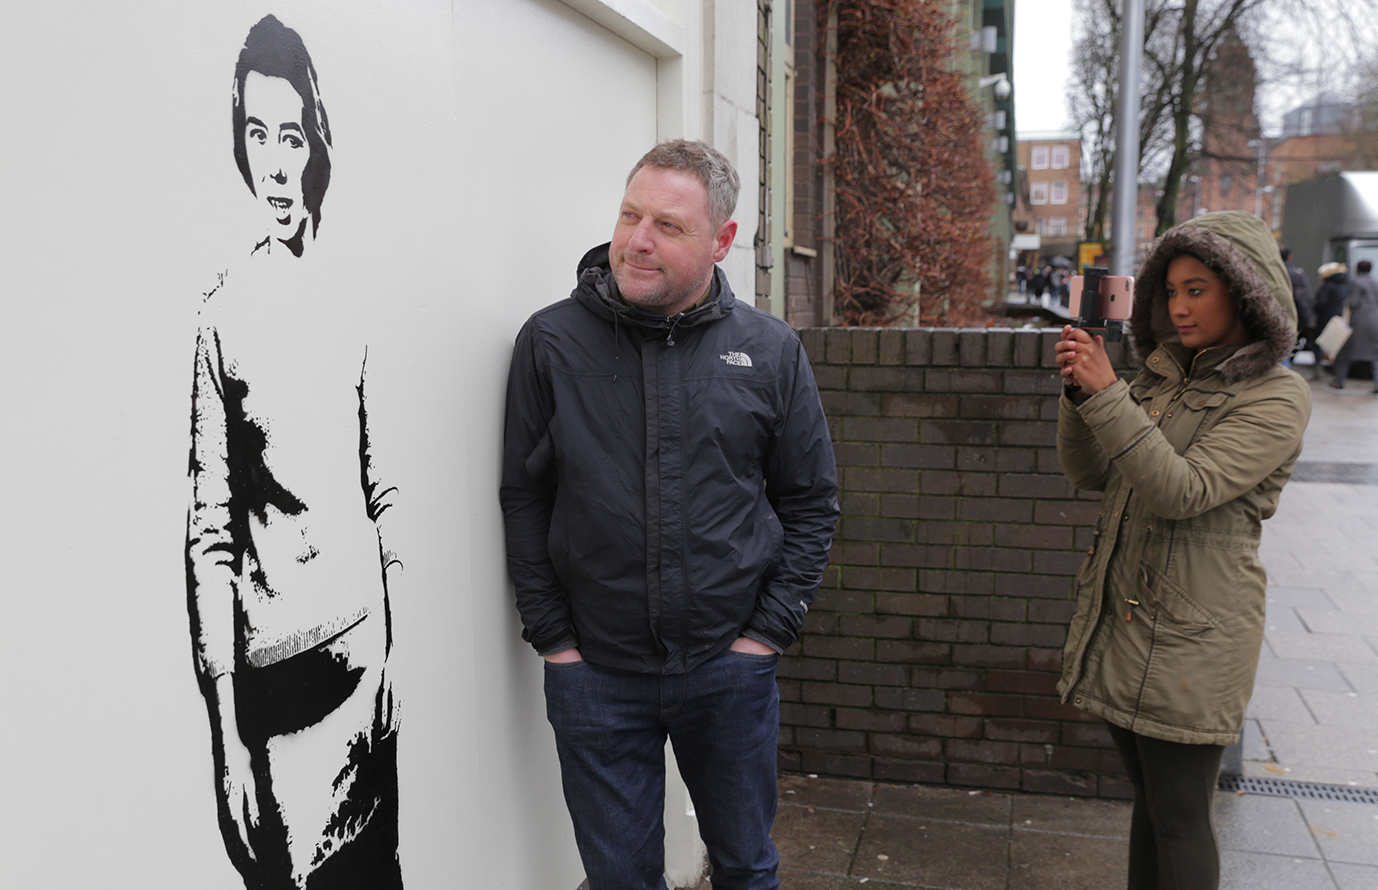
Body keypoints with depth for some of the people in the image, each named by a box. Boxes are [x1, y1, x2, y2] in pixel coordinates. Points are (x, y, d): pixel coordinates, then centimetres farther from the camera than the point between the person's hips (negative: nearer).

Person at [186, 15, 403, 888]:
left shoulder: (347, 304, 6)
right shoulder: (223, 311, -9)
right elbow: (209, 528, -10)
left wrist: (389, 644, 15)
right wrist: (226, 729, -11)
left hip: (367, 638, 5)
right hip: (276, 662, -5)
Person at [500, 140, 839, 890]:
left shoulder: (770, 351, -2)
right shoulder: (550, 343, -5)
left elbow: (811, 502, 5)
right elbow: (523, 498, 0)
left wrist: (769, 630, -1)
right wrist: (552, 636, -3)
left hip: (729, 666, 1)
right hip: (594, 670, 0)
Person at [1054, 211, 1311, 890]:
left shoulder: (1275, 399, -12)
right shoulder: (1166, 376, 11)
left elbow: (1183, 491, -23)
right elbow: (1088, 472, 8)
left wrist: (1107, 395, -26)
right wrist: (1078, 391, -8)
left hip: (1188, 633, -7)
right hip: (1122, 615, 7)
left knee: (1179, 818, 3)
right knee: (1148, 799, 19)